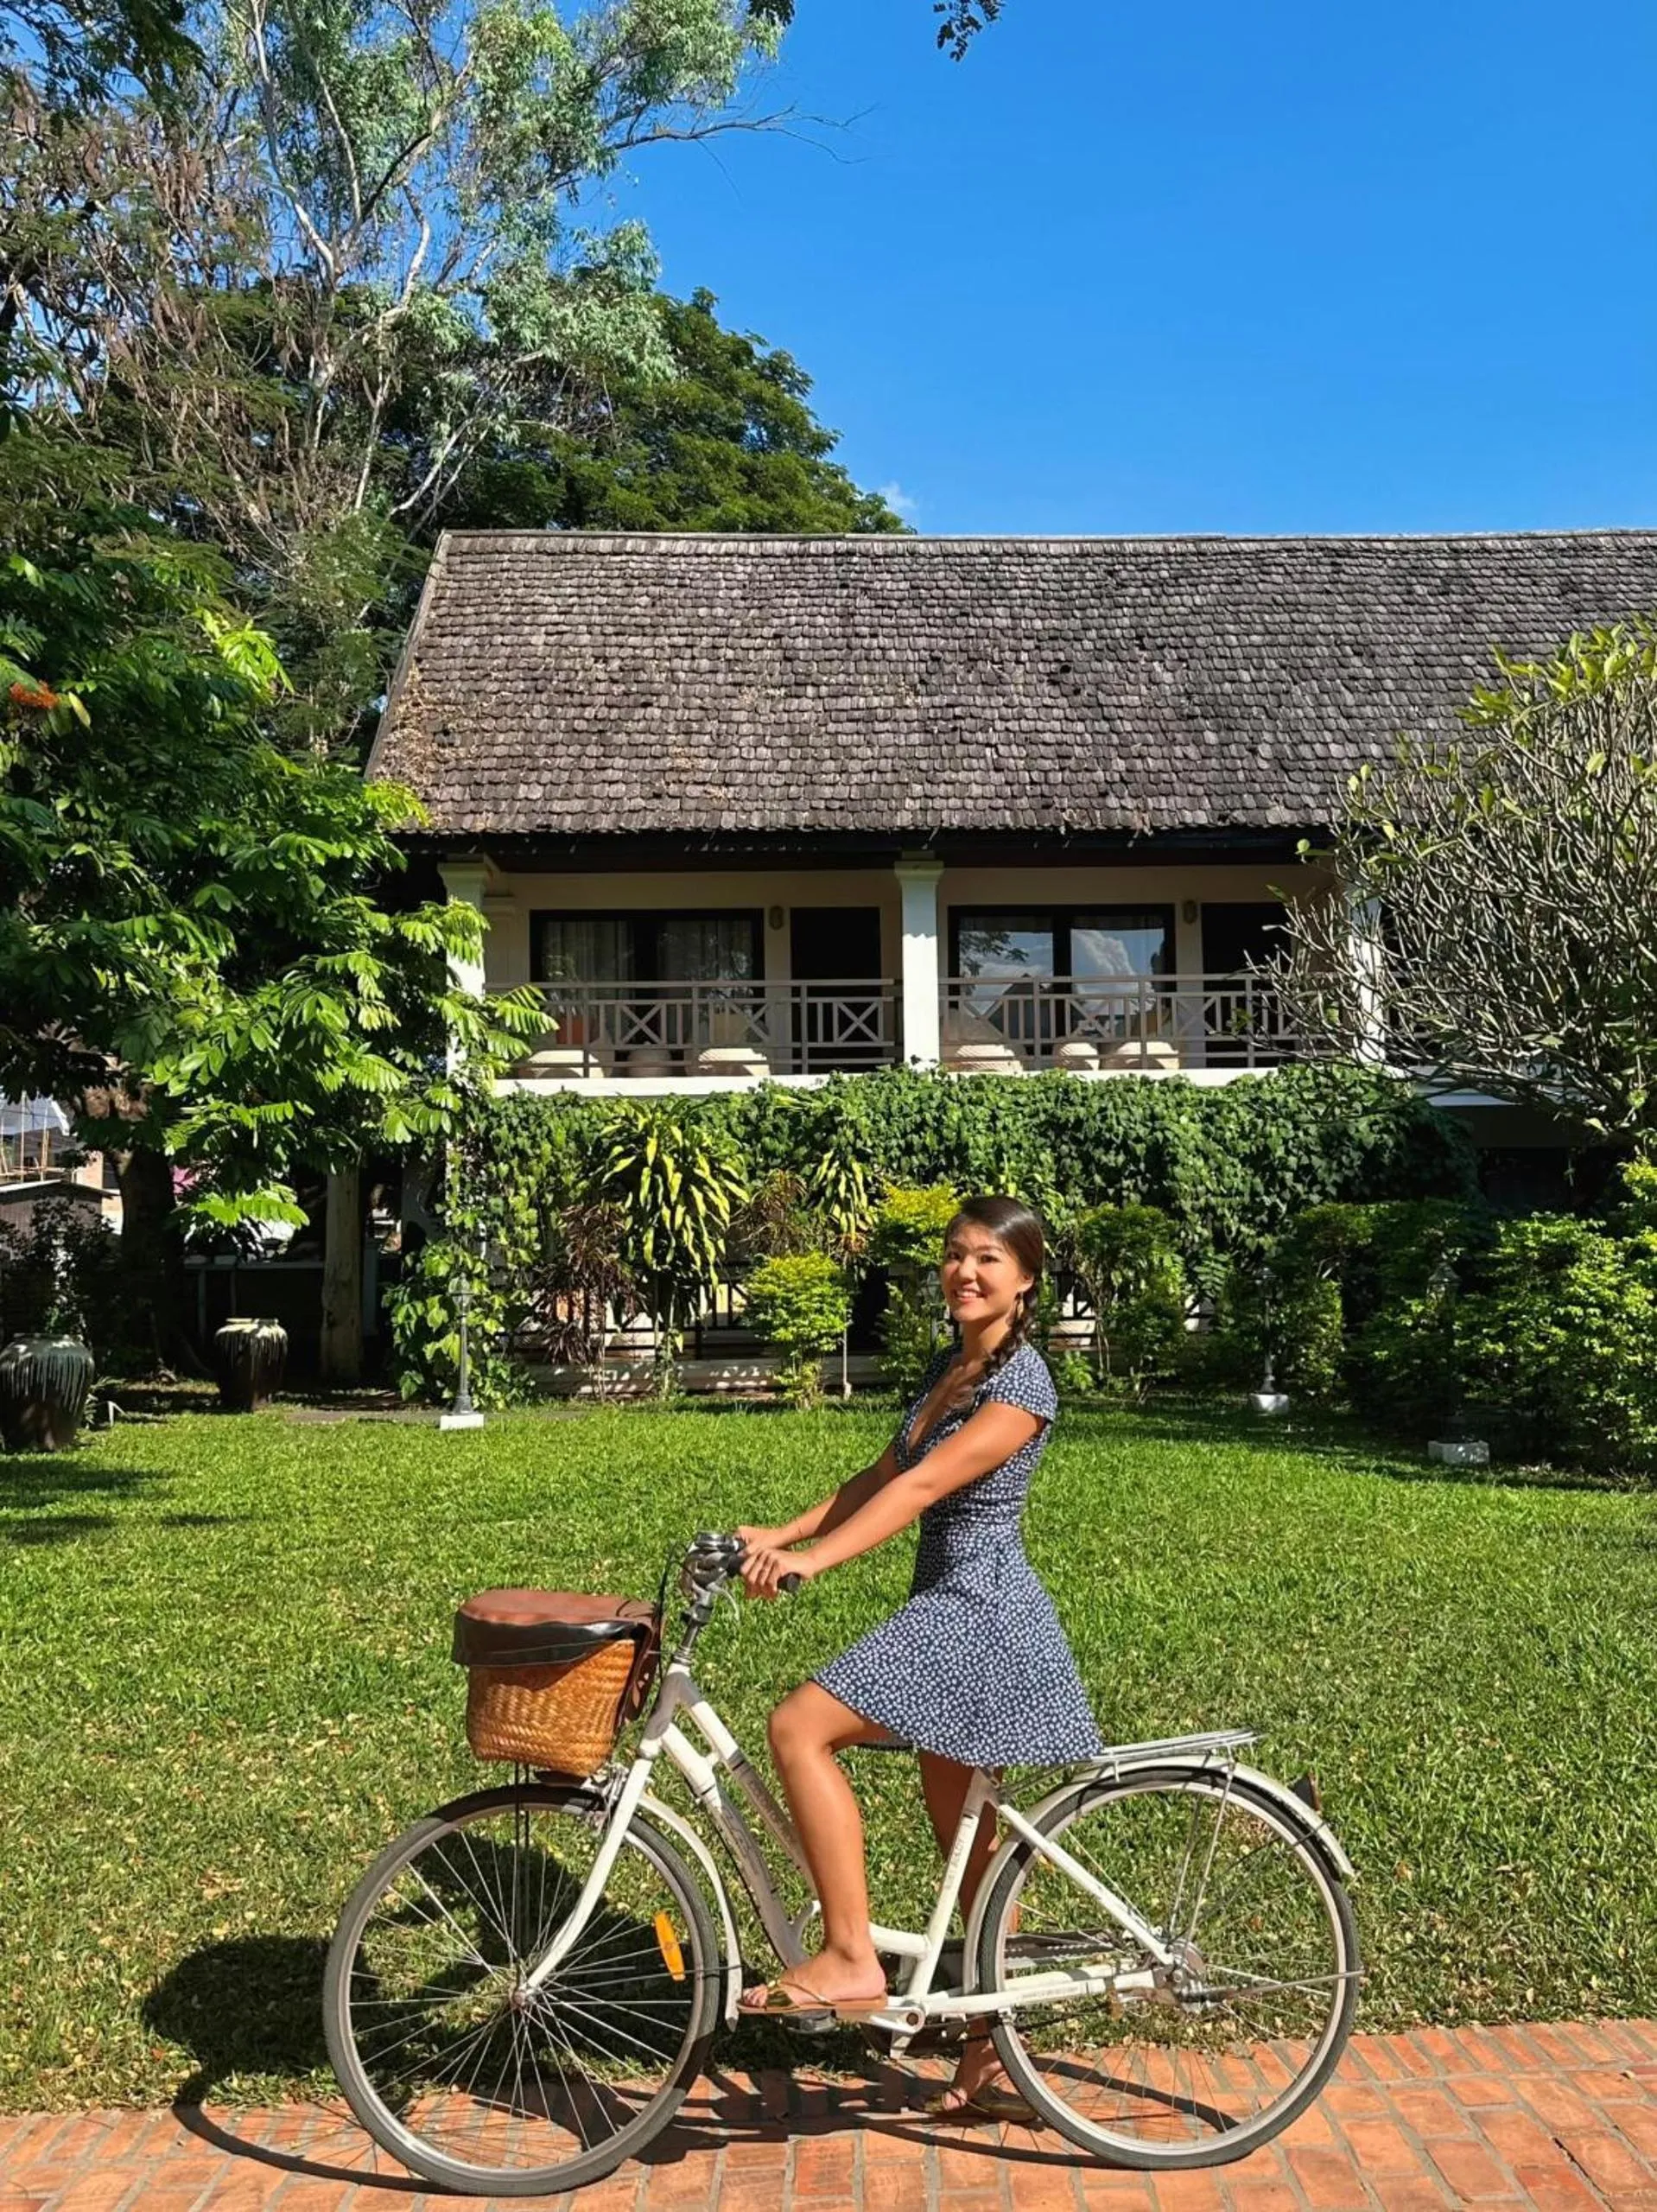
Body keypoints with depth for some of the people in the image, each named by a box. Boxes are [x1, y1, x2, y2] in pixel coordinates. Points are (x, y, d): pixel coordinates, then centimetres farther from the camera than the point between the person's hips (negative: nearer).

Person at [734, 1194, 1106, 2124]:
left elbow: (922, 1486, -25)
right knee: (966, 1836, 15)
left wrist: (811, 1561, -31)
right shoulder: (949, 1366, 12)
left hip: (980, 1612, -9)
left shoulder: (1021, 1381, -16)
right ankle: (994, 2061, 26)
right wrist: (780, 1535, 5)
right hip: (953, 1607, 9)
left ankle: (852, 1963, -10)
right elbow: (883, 1477, 13)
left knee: (800, 1726, -18)